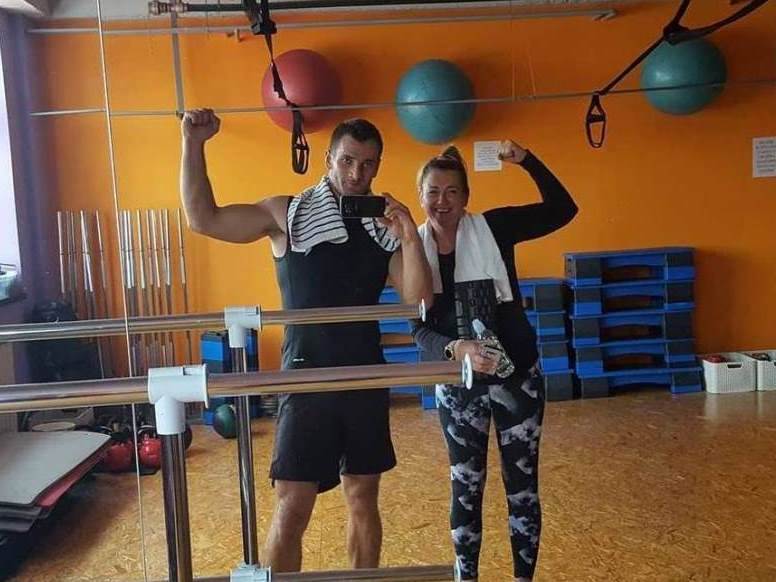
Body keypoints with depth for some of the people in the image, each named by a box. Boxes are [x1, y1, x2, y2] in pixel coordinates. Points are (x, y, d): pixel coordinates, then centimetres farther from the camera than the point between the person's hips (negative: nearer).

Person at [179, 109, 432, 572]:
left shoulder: (385, 225, 4)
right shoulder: (290, 214, -2)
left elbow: (419, 300, -3)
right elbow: (203, 218, -5)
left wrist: (411, 239, -16)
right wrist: (194, 143, -11)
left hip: (366, 379, 4)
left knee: (364, 499, 16)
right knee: (292, 509, -2)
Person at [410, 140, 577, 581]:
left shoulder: (493, 229, -7)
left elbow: (562, 210, -8)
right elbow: (419, 330, -9)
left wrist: (527, 161, -20)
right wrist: (457, 349, -28)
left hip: (517, 378, -1)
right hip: (457, 387, 1)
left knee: (522, 485, 10)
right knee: (465, 487, 13)